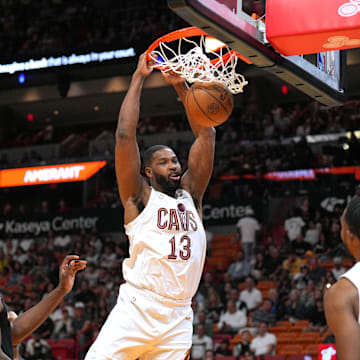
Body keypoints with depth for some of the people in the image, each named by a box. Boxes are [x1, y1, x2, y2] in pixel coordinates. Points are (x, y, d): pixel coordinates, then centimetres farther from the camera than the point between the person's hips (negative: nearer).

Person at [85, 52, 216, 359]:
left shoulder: (190, 195, 18)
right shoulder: (140, 198, 6)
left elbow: (206, 135, 16)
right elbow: (125, 136, -3)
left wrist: (181, 86, 12)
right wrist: (139, 77, 2)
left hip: (178, 319, 5)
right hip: (135, 310, -5)